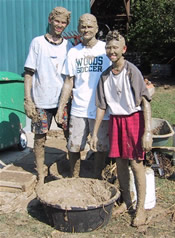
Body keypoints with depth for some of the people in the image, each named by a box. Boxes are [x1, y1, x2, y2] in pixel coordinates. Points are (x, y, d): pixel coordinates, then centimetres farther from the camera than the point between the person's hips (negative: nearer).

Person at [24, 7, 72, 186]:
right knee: (40, 138, 4)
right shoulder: (38, 42, 0)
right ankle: (40, 176, 17)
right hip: (42, 101, -3)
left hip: (63, 99, 3)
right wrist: (28, 100, -10)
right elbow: (29, 73, -3)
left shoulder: (68, 45, 10)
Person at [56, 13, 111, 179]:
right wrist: (61, 107, 1)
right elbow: (69, 82, 8)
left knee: (101, 147, 8)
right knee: (73, 147, 5)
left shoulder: (106, 49, 2)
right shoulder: (73, 52, 8)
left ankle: (97, 180, 26)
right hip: (78, 109, 2)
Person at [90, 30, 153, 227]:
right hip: (115, 120, 5)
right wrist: (94, 133, 9)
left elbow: (145, 101, -14)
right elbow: (101, 106, 10)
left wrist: (147, 132, -21)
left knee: (136, 163, -1)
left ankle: (140, 208, 12)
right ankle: (126, 201, 28)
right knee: (120, 162, 10)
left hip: (134, 118, -5)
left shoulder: (132, 71, -11)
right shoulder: (105, 76, 5)